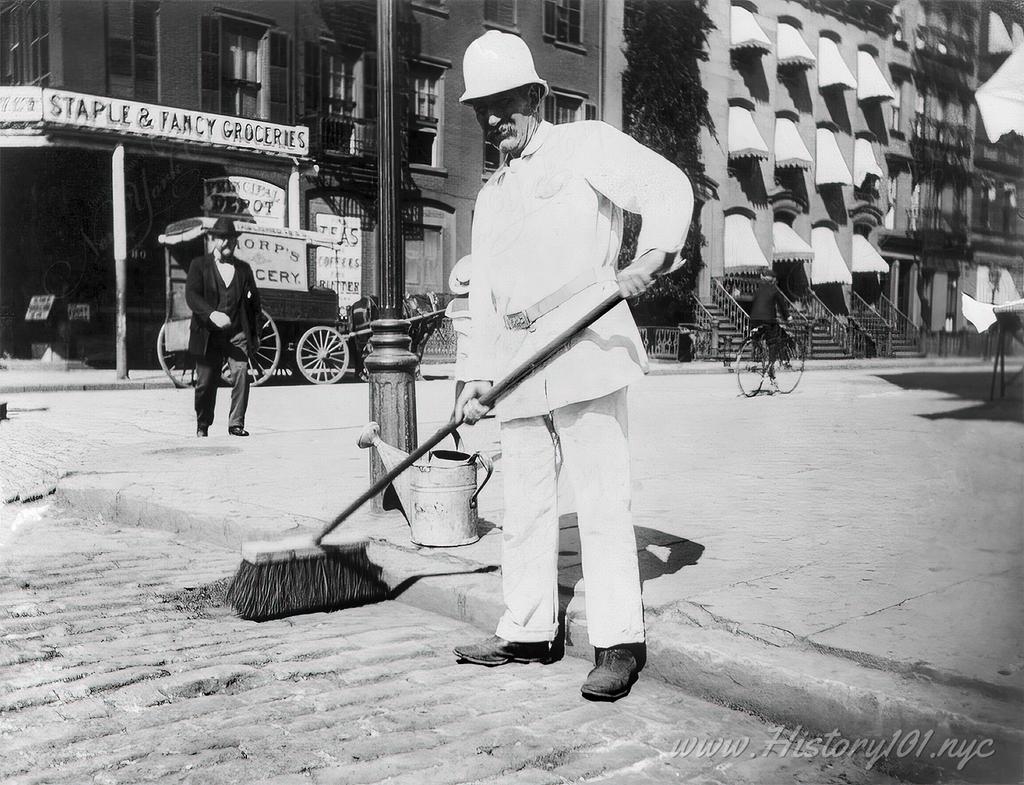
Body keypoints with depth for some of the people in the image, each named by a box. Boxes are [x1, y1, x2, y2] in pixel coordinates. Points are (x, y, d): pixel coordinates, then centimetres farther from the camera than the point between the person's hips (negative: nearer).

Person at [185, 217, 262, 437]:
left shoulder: (244, 269, 14)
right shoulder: (199, 265, 5)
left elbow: (254, 302, 18)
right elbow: (191, 295, -9)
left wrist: (255, 334, 14)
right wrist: (212, 314, -26)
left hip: (237, 334, 2)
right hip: (208, 335, -1)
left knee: (242, 375, -16)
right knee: (206, 382, 4)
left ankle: (236, 423, -7)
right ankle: (202, 426, 24)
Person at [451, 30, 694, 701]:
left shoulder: (585, 145, 5)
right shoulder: (491, 196, 25)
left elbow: (669, 187, -7)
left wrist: (651, 256, -25)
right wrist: (478, 377, 13)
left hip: (587, 344, -7)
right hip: (519, 360, 7)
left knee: (602, 499, -7)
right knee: (526, 502, 11)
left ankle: (620, 644, 1)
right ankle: (528, 631, 22)